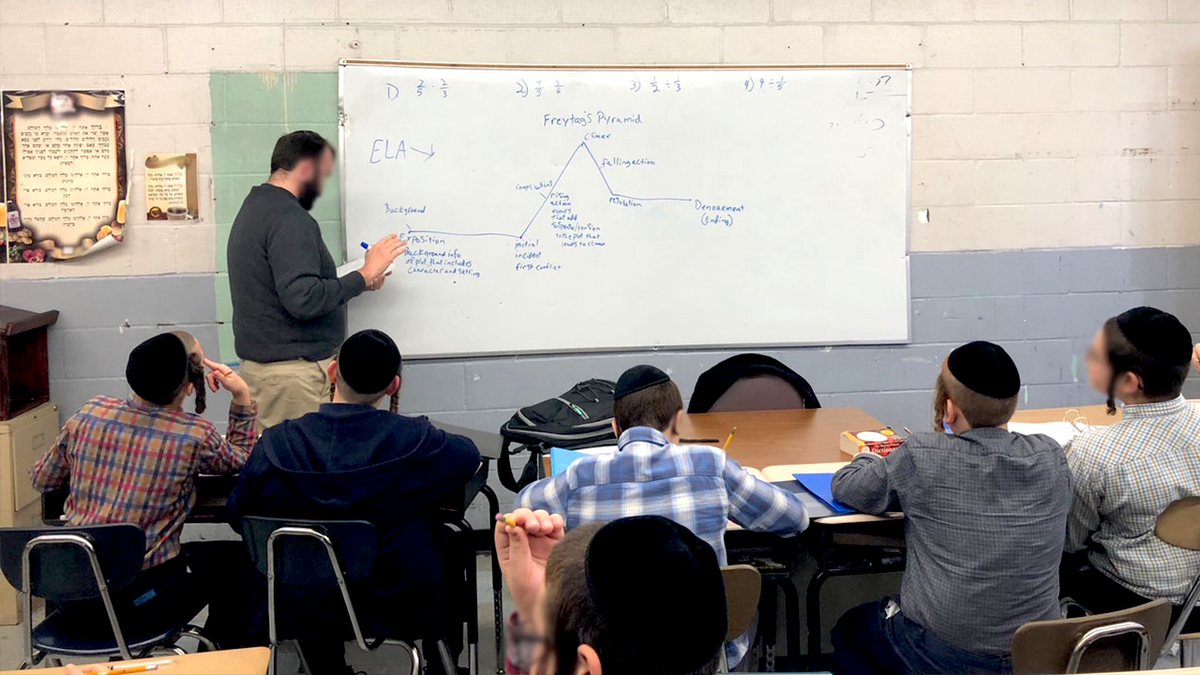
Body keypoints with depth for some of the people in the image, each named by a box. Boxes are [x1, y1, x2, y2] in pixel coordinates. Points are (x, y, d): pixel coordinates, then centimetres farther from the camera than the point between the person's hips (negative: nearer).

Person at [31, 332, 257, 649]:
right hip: (138, 593, -5)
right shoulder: (195, 435, -14)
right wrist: (242, 398, 6)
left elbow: (42, 479, 11)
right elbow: (240, 461, 8)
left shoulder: (90, 413, -4)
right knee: (237, 557, 15)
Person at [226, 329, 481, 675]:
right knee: (450, 552, 28)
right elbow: (469, 455, 0)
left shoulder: (276, 443, -18)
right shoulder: (414, 440, -21)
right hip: (398, 610, -1)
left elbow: (237, 516, -3)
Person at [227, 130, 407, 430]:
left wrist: (357, 282, 18)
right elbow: (303, 301, -26)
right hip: (294, 371, -10)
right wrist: (364, 276, -17)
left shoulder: (255, 208, 17)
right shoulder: (289, 220, -17)